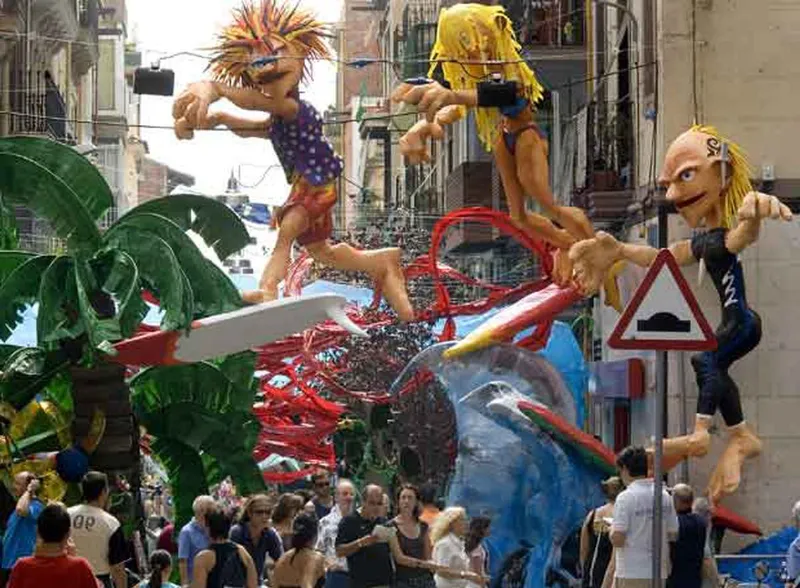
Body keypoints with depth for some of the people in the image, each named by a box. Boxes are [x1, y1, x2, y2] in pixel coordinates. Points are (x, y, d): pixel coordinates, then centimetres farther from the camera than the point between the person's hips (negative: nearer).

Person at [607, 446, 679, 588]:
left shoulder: (626, 497, -12)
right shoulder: (664, 496, 7)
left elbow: (617, 539, -16)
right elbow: (673, 534, 10)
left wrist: (611, 530, 5)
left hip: (630, 573, -6)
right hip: (658, 573, 6)